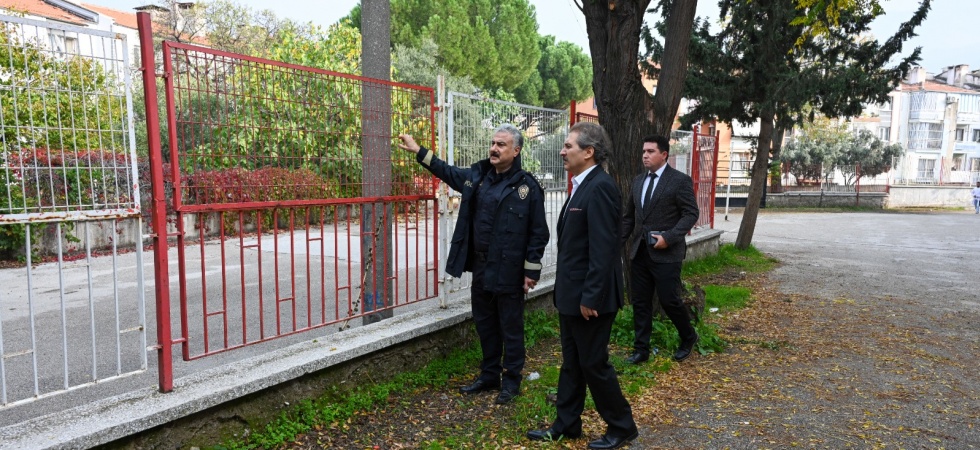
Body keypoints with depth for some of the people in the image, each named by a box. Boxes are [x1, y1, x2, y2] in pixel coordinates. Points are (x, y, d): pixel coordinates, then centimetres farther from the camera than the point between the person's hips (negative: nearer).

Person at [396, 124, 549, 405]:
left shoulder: (527, 187, -10)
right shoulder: (477, 175, 6)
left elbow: (538, 233, -10)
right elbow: (449, 172, 24)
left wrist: (531, 271, -11)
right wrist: (419, 152, 21)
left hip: (509, 272, -6)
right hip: (481, 269, 6)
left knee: (510, 328, 7)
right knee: (485, 325, 18)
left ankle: (511, 381, 23)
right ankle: (489, 376, 34)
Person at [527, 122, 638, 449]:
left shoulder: (600, 187, -19)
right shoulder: (582, 186, 12)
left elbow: (603, 249, -23)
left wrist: (590, 297, -22)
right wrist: (567, 292, 16)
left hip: (589, 297, -9)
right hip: (571, 294, 10)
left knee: (593, 363, 4)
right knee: (571, 362, 17)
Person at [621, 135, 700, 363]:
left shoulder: (680, 180, -6)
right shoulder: (638, 180, 12)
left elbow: (691, 214, -10)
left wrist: (669, 237, -20)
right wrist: (620, 241, 8)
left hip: (666, 252, -6)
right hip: (639, 251, 6)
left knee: (669, 300, 0)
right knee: (640, 302, 8)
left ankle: (688, 338, 27)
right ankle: (641, 349, 18)